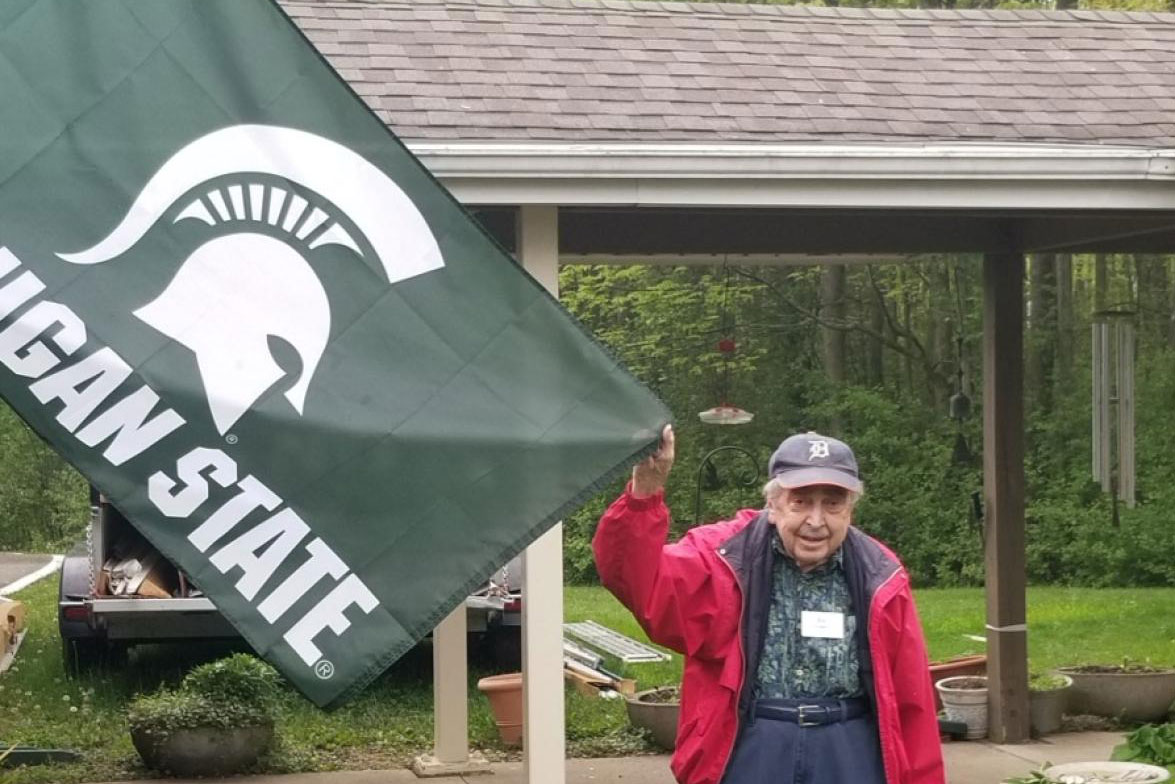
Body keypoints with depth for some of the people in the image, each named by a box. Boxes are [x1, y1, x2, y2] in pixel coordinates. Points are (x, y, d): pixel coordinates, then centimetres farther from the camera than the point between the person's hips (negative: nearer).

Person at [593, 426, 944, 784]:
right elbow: (635, 580, -19)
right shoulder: (727, 556, -4)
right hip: (748, 750, -1)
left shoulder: (878, 577, 2)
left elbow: (910, 692, 5)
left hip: (849, 755, 1)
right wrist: (645, 490, -35)